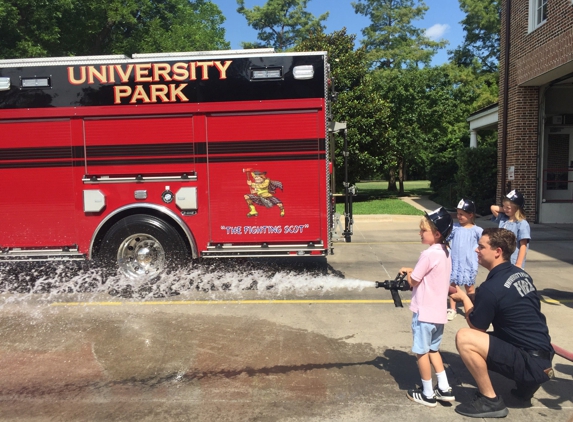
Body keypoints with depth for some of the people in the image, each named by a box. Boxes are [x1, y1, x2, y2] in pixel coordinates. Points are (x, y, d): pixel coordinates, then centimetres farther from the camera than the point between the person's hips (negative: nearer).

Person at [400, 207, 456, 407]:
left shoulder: (429, 254, -21)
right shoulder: (445, 252, 7)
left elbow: (413, 282, -13)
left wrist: (407, 274, 5)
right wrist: (412, 271, 8)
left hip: (425, 312, -9)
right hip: (439, 311, 9)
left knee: (422, 352, 6)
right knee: (432, 349, 22)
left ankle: (428, 394, 17)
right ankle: (444, 389, 26)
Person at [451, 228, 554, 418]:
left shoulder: (491, 287, -21)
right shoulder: (520, 274, 6)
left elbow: (475, 326, -9)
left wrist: (464, 298, 6)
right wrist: (476, 299, 13)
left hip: (530, 362, -9)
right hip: (541, 354, 9)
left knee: (464, 338, -20)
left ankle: (490, 401, -6)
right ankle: (527, 381, 20)